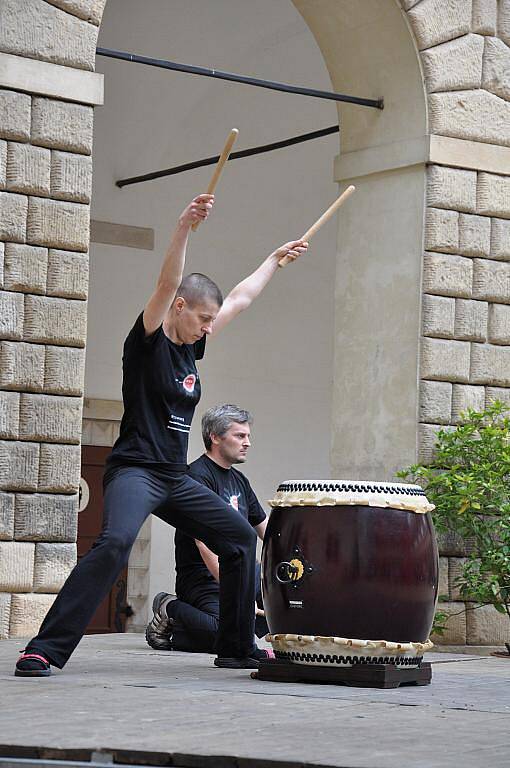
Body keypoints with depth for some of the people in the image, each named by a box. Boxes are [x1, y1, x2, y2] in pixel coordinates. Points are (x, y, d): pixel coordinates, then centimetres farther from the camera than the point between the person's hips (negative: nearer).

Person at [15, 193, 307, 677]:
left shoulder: (190, 347, 14)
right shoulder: (148, 341, -6)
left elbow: (241, 299, 26)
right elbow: (166, 285, -23)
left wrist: (276, 259, 36)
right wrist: (183, 227, -35)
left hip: (175, 478, 9)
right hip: (135, 470, -9)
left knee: (240, 537, 12)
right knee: (116, 541, -32)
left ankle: (236, 649, 22)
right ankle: (44, 650, -34)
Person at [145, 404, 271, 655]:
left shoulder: (239, 480, 18)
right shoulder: (198, 476, -12)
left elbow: (264, 528, 25)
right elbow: (205, 543, -21)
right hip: (204, 577, -9)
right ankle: (171, 611, -5)